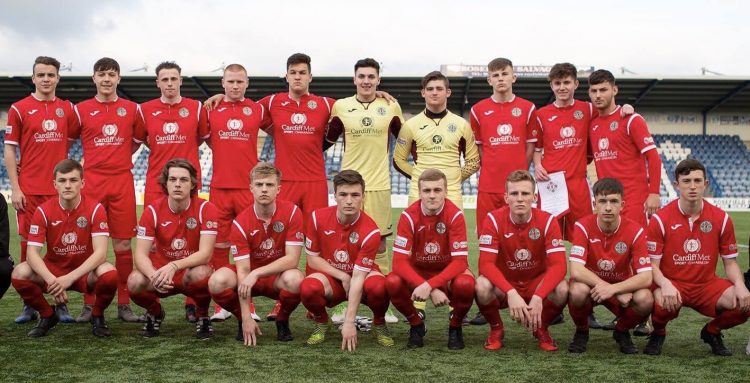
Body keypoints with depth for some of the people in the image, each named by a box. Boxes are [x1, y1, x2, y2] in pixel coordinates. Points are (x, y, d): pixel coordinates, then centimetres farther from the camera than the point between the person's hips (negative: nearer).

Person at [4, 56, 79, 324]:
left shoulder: (67, 109, 9)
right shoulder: (19, 109, 2)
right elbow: (9, 149, 1)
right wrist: (15, 188, -6)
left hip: (60, 189, 2)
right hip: (29, 189, -2)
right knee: (28, 244, 2)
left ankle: (61, 302, 11)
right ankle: (29, 304, 11)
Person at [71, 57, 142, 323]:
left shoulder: (132, 109, 8)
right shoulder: (81, 109, 6)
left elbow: (137, 141, 18)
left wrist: (117, 159, 7)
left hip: (122, 183, 1)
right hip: (91, 182, -1)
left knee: (123, 245, 2)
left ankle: (124, 304, 10)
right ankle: (89, 304, 9)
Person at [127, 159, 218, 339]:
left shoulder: (206, 209, -14)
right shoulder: (152, 210, -9)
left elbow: (205, 253, -21)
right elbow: (141, 254, -14)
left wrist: (173, 266, -37)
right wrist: (154, 276, -36)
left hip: (190, 271, -2)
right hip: (160, 272, 2)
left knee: (201, 274, -37)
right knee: (135, 282, -29)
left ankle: (203, 317, -4)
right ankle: (156, 314, 7)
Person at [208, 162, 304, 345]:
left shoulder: (291, 212, -16)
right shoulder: (240, 223, -16)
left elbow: (292, 259, -19)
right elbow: (243, 270, -20)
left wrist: (256, 273, -31)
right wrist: (246, 318, -27)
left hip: (279, 277, -1)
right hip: (250, 275, 1)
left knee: (295, 279, -37)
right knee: (217, 282, -30)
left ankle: (282, 320, -3)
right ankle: (243, 321, 1)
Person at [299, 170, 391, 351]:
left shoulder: (371, 231, -23)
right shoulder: (318, 218, -15)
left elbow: (358, 277, -26)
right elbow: (312, 259, -4)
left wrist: (349, 322, -30)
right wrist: (343, 277, -16)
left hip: (361, 278, -1)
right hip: (330, 279, 2)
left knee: (378, 285, -36)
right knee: (308, 287, -33)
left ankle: (379, 323, -1)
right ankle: (321, 322, 3)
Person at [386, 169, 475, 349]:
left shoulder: (455, 215, -20)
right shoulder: (409, 216, -17)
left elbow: (460, 261, -24)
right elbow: (399, 261, -23)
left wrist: (429, 285, -37)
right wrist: (431, 290, -34)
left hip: (447, 272, -1)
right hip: (417, 271, 1)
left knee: (465, 284, -35)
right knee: (392, 282, -30)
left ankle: (455, 327, -1)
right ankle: (416, 325, 0)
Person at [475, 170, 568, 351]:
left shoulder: (548, 221, -16)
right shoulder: (494, 220, -17)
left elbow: (559, 265, -23)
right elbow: (486, 264, -25)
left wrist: (538, 297, -38)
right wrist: (511, 293, -40)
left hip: (536, 284, 1)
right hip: (503, 286, 0)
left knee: (562, 289, -30)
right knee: (482, 286, -33)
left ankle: (542, 329, 3)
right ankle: (496, 329, 0)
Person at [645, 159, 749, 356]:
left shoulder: (721, 219, 0)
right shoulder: (660, 219, -8)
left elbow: (730, 262, 6)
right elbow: (652, 264, -8)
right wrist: (665, 284, -28)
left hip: (707, 284, 3)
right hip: (672, 283, -3)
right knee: (663, 302, -37)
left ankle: (712, 332, 11)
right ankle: (658, 333, 2)